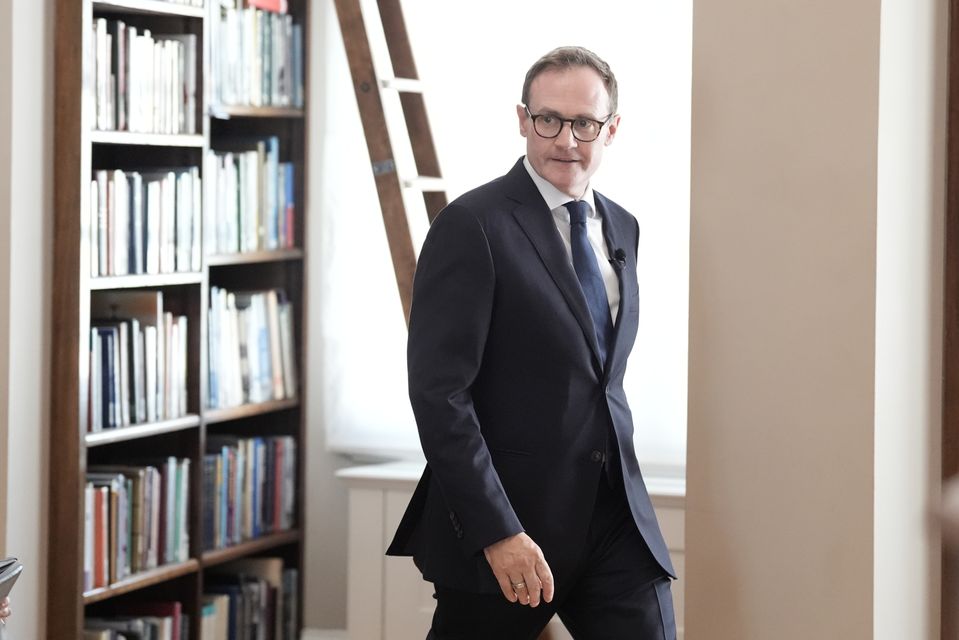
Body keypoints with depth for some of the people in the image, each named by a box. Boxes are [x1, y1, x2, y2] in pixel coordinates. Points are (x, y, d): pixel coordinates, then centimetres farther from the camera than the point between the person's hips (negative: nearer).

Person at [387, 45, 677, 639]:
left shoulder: (622, 228, 13)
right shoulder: (473, 224, -10)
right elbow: (438, 392, -16)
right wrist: (498, 532, -21)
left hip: (616, 517, 6)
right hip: (509, 520, -6)